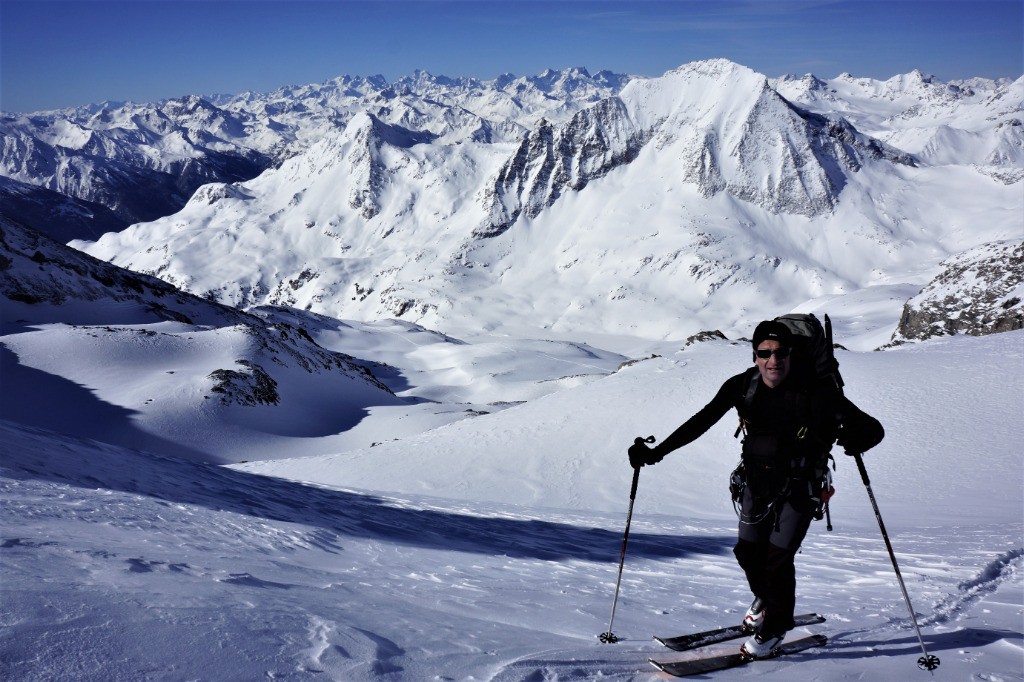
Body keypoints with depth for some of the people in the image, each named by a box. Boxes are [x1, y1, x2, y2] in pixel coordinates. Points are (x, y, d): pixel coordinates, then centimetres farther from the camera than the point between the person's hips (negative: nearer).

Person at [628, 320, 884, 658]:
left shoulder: (816, 391, -19)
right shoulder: (742, 386, -10)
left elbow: (873, 429, -18)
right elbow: (700, 423, -3)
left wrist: (854, 438, -42)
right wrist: (655, 452, -6)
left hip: (801, 486, -3)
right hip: (757, 480, 4)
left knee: (778, 557, -6)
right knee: (748, 551, 8)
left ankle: (776, 627, 20)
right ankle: (766, 600, 41)